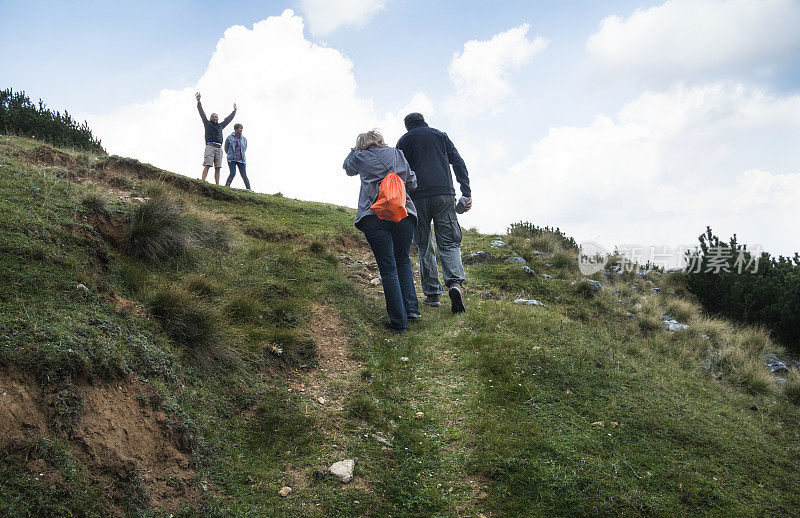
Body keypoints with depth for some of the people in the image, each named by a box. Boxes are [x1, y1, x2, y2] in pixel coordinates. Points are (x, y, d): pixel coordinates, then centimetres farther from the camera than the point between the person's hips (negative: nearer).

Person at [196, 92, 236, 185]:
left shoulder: (220, 126, 27)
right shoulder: (207, 123, 18)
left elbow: (228, 119, 39)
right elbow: (202, 113, 16)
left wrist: (234, 111, 48)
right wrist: (198, 101, 13)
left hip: (219, 148, 4)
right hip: (210, 146, -4)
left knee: (218, 167, -4)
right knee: (207, 165, -16)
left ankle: (217, 185, -8)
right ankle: (203, 182, -23)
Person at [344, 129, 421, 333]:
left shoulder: (360, 157, 12)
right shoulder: (397, 154, 17)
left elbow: (348, 167, 34)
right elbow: (412, 183, 17)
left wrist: (356, 148, 49)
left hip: (375, 217, -2)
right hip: (404, 215, 2)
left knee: (388, 269, -1)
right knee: (403, 262, 20)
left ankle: (398, 322, -3)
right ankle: (411, 308, 12)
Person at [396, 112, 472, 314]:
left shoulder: (404, 140, 15)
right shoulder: (440, 135, 19)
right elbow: (458, 163, 10)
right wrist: (466, 192, 8)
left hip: (418, 197, -1)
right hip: (444, 194, 1)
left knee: (424, 246, 8)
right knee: (449, 243, 0)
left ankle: (432, 294, 5)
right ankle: (455, 283, -25)